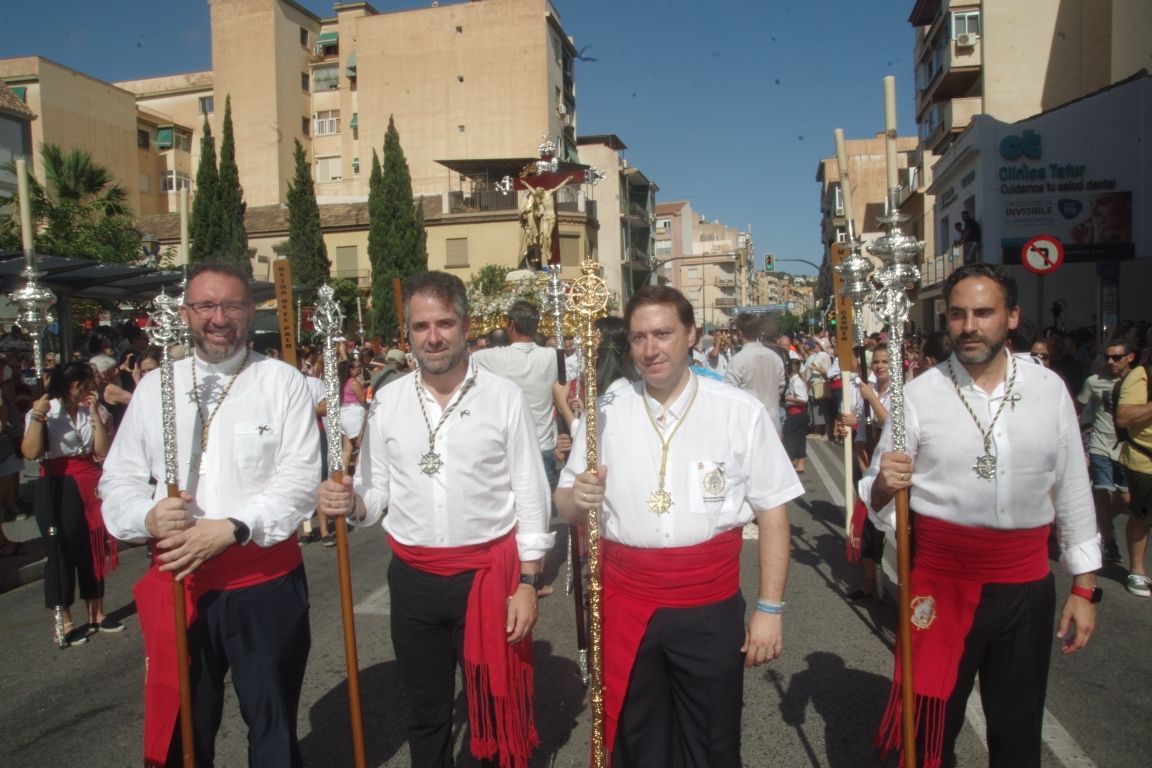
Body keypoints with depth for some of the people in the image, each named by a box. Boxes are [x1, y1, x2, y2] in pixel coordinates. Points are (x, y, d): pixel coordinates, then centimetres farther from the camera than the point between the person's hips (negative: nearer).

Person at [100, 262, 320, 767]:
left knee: (273, 725, 12)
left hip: (265, 579, -2)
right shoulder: (154, 387, 8)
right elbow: (119, 479, 8)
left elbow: (299, 479, -11)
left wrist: (232, 529, -22)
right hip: (176, 581, 3)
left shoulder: (283, 382, -3)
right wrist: (148, 516, -13)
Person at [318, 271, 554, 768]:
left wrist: (528, 583, -8)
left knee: (497, 709, 14)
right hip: (413, 578, 3)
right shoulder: (387, 401, 2)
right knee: (424, 713, 20)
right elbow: (378, 492, 7)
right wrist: (350, 503, -15)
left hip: (489, 573, -3)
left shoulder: (504, 397, -7)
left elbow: (530, 495, -5)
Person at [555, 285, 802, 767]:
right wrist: (577, 499, -17)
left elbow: (772, 513, -4)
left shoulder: (742, 412, -7)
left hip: (712, 610, -1)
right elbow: (567, 506, 6)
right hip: (626, 606, 2)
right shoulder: (605, 413, 0)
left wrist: (770, 609, -5)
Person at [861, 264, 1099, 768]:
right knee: (931, 726, 10)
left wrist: (1084, 586, 7)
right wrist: (884, 486, -28)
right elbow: (879, 502, -5)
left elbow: (1073, 490, 7)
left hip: (1027, 583, 2)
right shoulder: (918, 395, -7)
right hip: (942, 581, -2)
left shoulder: (1049, 389, 0)